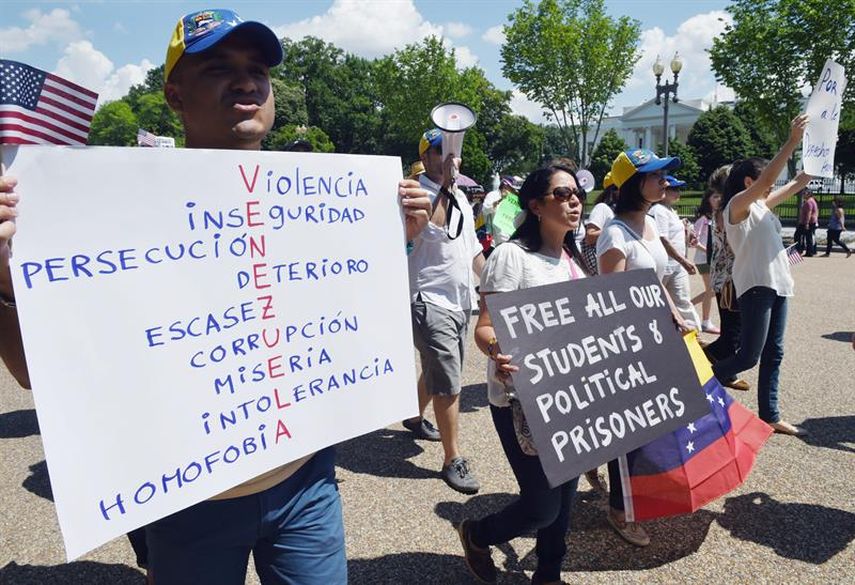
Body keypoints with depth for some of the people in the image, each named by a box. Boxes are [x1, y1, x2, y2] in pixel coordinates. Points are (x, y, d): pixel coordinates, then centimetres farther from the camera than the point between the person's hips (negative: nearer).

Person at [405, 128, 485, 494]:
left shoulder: (461, 198, 13)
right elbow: (428, 228, -34)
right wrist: (443, 183, -32)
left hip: (460, 301, 9)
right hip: (432, 302, -9)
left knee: (436, 370, 23)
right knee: (448, 385, -6)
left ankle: (416, 418, 47)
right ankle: (453, 461, 7)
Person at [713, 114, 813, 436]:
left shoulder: (761, 205, 16)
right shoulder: (738, 204, -7)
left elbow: (798, 183, 24)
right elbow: (767, 179, -22)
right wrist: (792, 141, -23)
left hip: (777, 285, 9)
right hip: (755, 287, -9)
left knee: (773, 355, 10)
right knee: (748, 356, -10)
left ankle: (770, 416, 17)